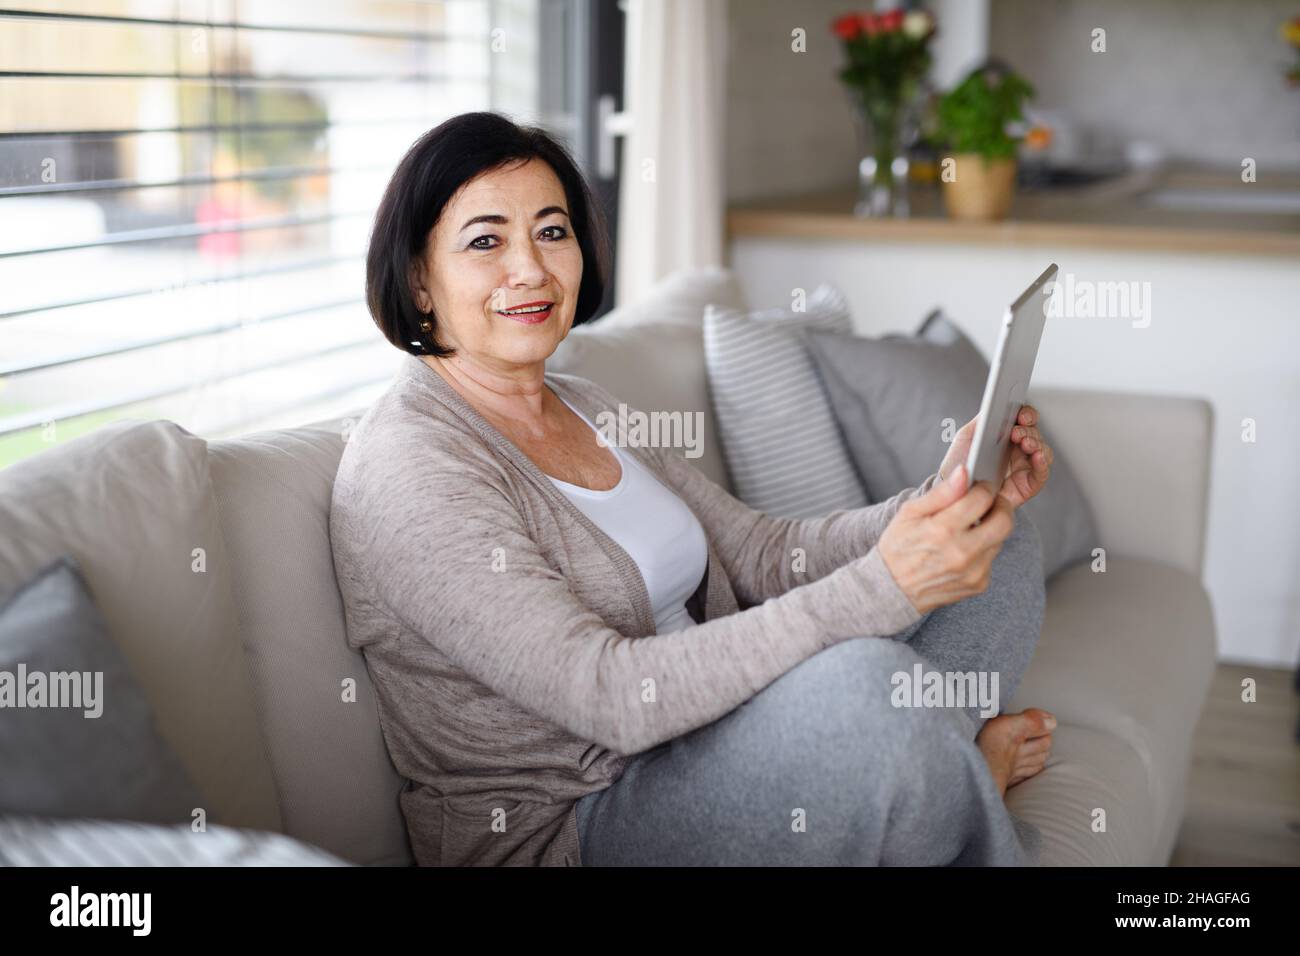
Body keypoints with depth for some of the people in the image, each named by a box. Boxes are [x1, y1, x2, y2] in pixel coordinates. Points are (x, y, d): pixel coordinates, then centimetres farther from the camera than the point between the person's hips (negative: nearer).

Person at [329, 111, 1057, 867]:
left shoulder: (588, 409, 10)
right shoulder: (406, 469, -17)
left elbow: (766, 554, 7)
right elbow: (611, 695, -27)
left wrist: (947, 497, -10)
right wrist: (882, 586, -32)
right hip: (561, 831, -8)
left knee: (1002, 547, 8)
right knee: (859, 684, -33)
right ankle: (963, 773, -3)